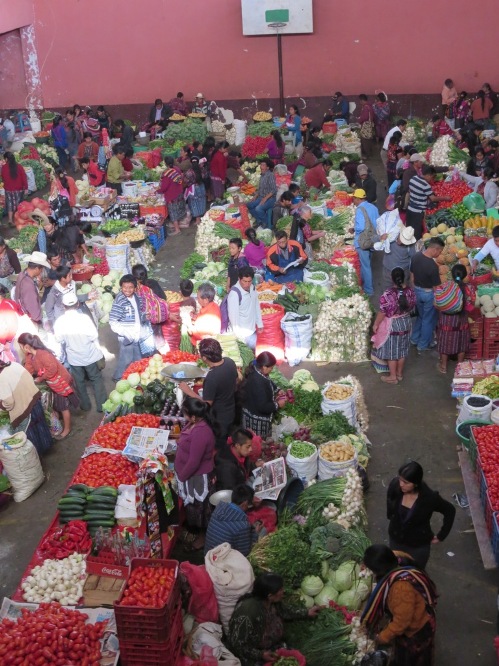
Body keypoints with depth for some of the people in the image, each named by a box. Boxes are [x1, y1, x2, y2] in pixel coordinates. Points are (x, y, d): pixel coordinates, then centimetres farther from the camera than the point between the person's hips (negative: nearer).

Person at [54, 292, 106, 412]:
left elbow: (59, 340, -4)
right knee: (97, 380, 17)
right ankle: (102, 405, 23)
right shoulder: (84, 317, -22)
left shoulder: (59, 322, -16)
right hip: (90, 356, -2)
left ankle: (85, 405, 34)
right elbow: (94, 336, -18)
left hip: (74, 358, 2)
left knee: (80, 383, 21)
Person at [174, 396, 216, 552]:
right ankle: (192, 531, 45)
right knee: (191, 506, 26)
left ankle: (199, 537, 31)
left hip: (198, 478, -9)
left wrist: (181, 476, -17)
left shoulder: (200, 432, -34)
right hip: (191, 475, 9)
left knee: (196, 508, 11)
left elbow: (194, 462, -29)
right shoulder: (196, 424, -4)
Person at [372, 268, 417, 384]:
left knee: (391, 351, 11)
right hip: (405, 324, 5)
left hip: (391, 326, -5)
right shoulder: (411, 292, -11)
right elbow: (411, 308, 4)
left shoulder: (387, 294, -27)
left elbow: (382, 313, -19)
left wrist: (375, 324, -4)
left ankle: (393, 377, 21)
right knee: (402, 350, 19)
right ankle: (400, 374, 33)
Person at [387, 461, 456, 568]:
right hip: (396, 540, 3)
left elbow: (450, 511, -13)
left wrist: (441, 536, -7)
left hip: (419, 545, -3)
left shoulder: (429, 497, -32)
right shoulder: (395, 485, -24)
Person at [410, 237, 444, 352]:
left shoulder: (416, 256, -9)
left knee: (420, 316, 27)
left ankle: (414, 339, 38)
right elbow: (436, 287, -21)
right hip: (428, 294, -7)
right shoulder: (433, 266, -30)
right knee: (428, 320, 13)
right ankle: (424, 345, 26)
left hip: (417, 291, 7)